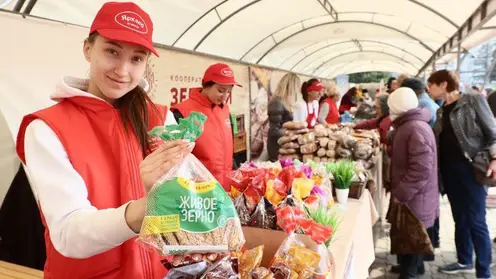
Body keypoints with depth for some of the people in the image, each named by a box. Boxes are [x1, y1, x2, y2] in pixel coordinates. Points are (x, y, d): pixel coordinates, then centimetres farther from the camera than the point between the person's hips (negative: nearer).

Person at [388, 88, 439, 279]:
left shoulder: (416, 129, -24)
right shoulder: (409, 125, 10)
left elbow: (421, 169, -30)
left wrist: (400, 194, -23)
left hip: (414, 199, -10)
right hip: (410, 196, 10)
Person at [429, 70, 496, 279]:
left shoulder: (473, 100, -4)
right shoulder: (441, 111, 13)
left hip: (470, 168, -6)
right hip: (448, 169, 6)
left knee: (476, 221, -2)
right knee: (460, 218, 16)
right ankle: (464, 262, 30)